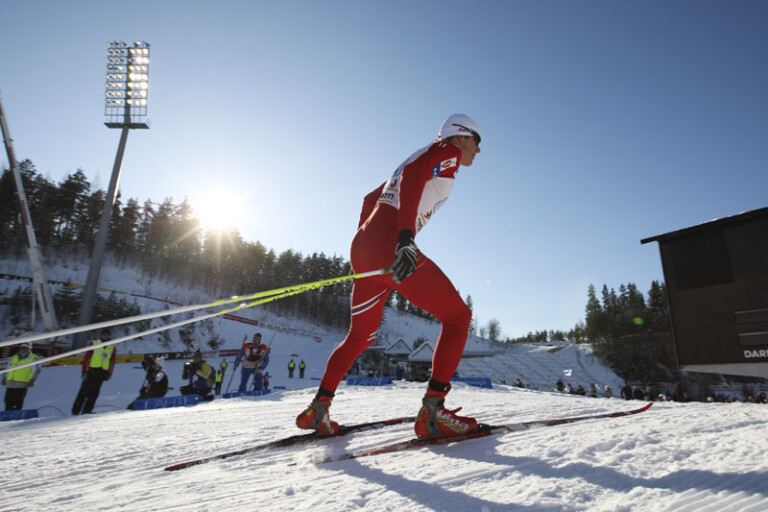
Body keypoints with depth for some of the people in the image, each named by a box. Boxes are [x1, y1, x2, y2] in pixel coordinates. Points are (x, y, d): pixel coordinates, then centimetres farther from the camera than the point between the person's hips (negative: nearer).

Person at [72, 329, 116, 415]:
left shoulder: (112, 347, 15)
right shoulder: (94, 344, 6)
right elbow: (86, 358, 1)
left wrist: (109, 373, 9)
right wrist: (84, 372, -6)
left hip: (102, 373, 3)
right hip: (91, 370, -3)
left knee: (95, 392, -2)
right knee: (85, 390, -6)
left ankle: (87, 411, 2)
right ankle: (75, 411, 1)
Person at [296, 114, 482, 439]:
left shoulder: (421, 157, 33)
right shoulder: (448, 150, 8)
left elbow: (371, 199, 33)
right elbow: (412, 175, -15)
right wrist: (406, 237, -29)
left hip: (363, 249, 9)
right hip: (390, 246, -9)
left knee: (360, 336, 21)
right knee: (457, 316, 1)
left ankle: (318, 410, 25)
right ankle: (431, 412, -7)